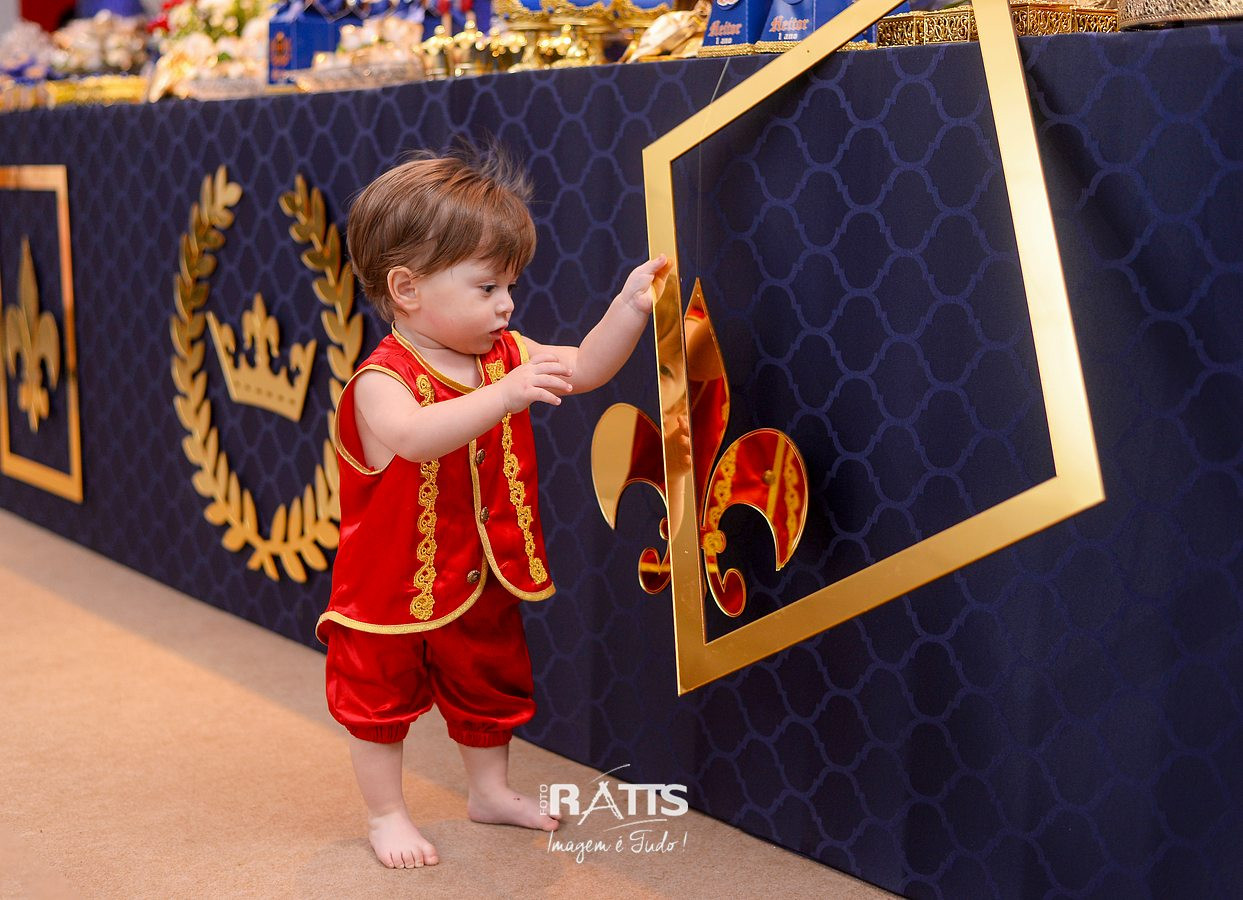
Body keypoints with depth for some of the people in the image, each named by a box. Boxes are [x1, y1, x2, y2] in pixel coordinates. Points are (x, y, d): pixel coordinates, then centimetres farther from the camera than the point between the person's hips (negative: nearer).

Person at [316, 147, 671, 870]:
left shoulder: (505, 354, -4)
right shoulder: (382, 379, -28)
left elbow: (582, 370, -1)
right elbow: (412, 436, -48)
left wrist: (630, 308, -16)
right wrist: (505, 394, -58)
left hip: (484, 581, 7)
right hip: (394, 586, -6)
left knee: (491, 684, 22)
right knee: (382, 700, 10)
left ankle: (491, 790, 42)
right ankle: (387, 814, 28)